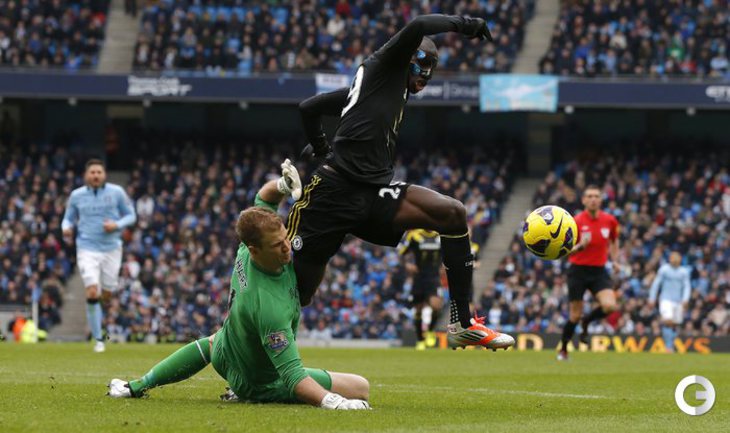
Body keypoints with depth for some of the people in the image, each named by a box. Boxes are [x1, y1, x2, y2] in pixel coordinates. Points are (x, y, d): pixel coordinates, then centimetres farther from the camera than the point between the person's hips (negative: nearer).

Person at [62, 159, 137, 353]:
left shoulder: (116, 192, 0)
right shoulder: (76, 195, 3)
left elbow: (131, 215, 6)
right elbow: (69, 218, 14)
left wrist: (117, 225, -14)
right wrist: (66, 228, -10)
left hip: (111, 249, 1)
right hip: (87, 249, -1)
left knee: (106, 295, 5)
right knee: (92, 293, -15)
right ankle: (98, 339, -6)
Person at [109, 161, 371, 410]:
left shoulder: (244, 250, -21)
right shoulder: (270, 305, -43)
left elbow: (262, 198, -1)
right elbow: (292, 375, -43)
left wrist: (282, 185, -22)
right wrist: (330, 401, -56)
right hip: (263, 382, -8)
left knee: (211, 343, 43)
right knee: (360, 388, -9)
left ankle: (136, 387, 47)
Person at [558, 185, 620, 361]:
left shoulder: (610, 220, -1)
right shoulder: (576, 222, -13)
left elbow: (614, 240, 21)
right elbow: (565, 252, -14)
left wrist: (615, 259, 10)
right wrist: (580, 246, -33)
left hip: (599, 270, 3)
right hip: (578, 271, -3)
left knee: (610, 305, -21)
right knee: (575, 315, 1)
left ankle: (587, 322, 11)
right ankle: (563, 350, 25)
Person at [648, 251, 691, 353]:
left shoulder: (684, 272, 8)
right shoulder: (664, 269, 2)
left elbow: (687, 287, 5)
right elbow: (656, 284, 5)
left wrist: (685, 300, -11)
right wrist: (652, 299, 2)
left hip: (679, 302, 3)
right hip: (666, 300, -3)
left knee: (674, 325, 4)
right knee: (668, 322, -21)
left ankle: (671, 348, 15)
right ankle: (668, 346, -19)